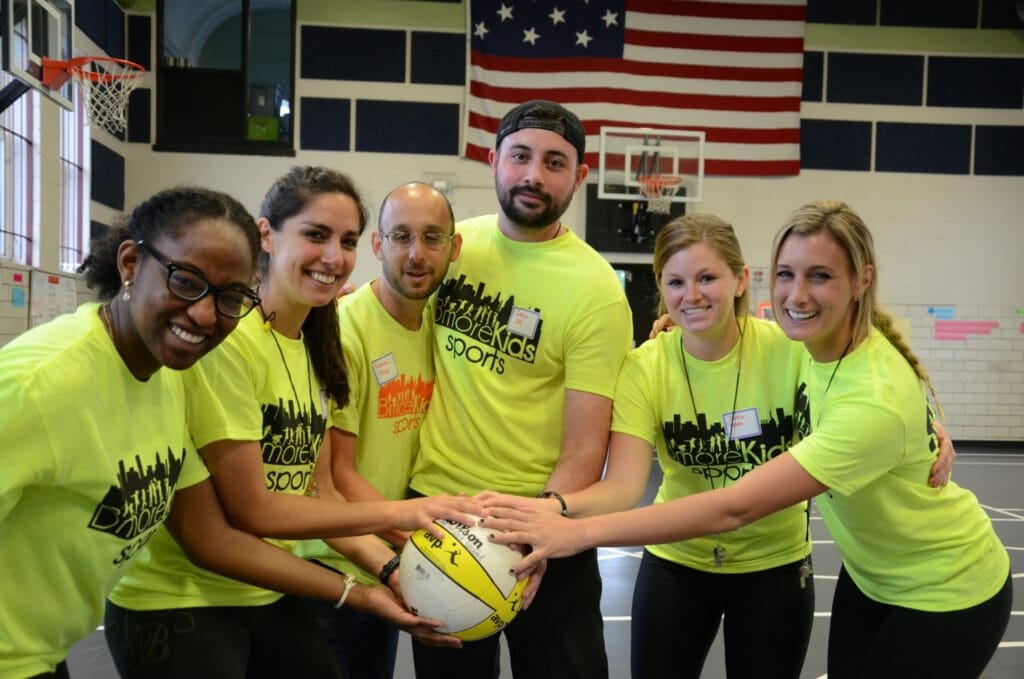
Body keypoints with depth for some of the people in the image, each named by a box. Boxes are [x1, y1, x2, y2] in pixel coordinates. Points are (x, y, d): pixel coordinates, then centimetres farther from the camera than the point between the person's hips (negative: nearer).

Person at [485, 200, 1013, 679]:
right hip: (870, 572, 6)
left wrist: (579, 532, -43)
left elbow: (735, 507, -41)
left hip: (945, 590, -6)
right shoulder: (814, 340, -14)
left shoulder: (876, 402, -37)